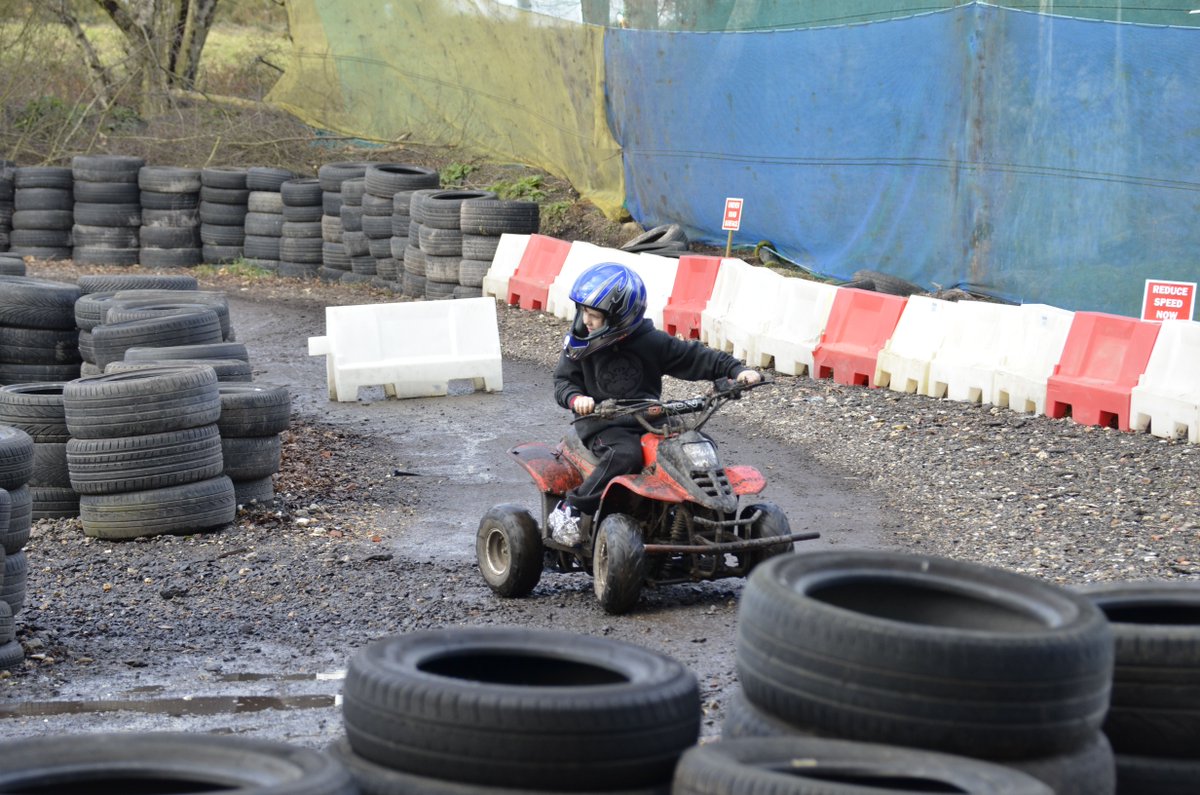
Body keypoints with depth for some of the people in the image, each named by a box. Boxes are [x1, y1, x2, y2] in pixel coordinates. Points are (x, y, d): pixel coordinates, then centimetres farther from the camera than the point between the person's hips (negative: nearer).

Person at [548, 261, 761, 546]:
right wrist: (576, 398, -21)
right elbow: (563, 380, 3)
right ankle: (568, 510, -27)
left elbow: (694, 357, 3)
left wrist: (737, 370, -8)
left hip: (648, 420, 3)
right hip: (602, 423, -3)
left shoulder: (651, 342, 0)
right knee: (626, 455, -36)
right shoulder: (579, 343, -1)